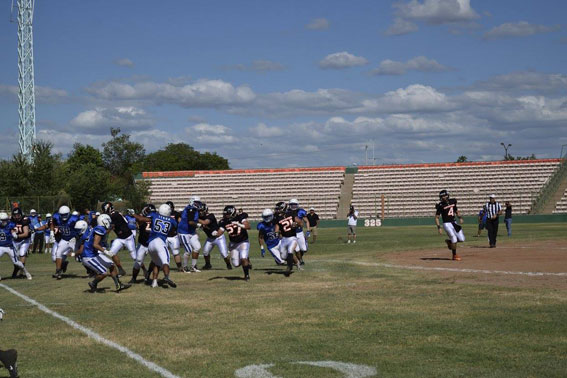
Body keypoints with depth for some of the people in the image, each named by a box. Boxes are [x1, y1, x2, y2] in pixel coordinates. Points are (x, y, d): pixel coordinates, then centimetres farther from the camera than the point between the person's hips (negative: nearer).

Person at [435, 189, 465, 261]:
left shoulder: (452, 202, 7)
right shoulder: (440, 206, -8)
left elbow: (456, 211, 20)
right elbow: (436, 218, -7)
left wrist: (460, 217, 1)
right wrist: (439, 227, -16)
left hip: (454, 223, 6)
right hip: (447, 224, -6)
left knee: (461, 239, 0)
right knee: (454, 239, -11)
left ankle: (449, 241, 26)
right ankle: (454, 256, 6)